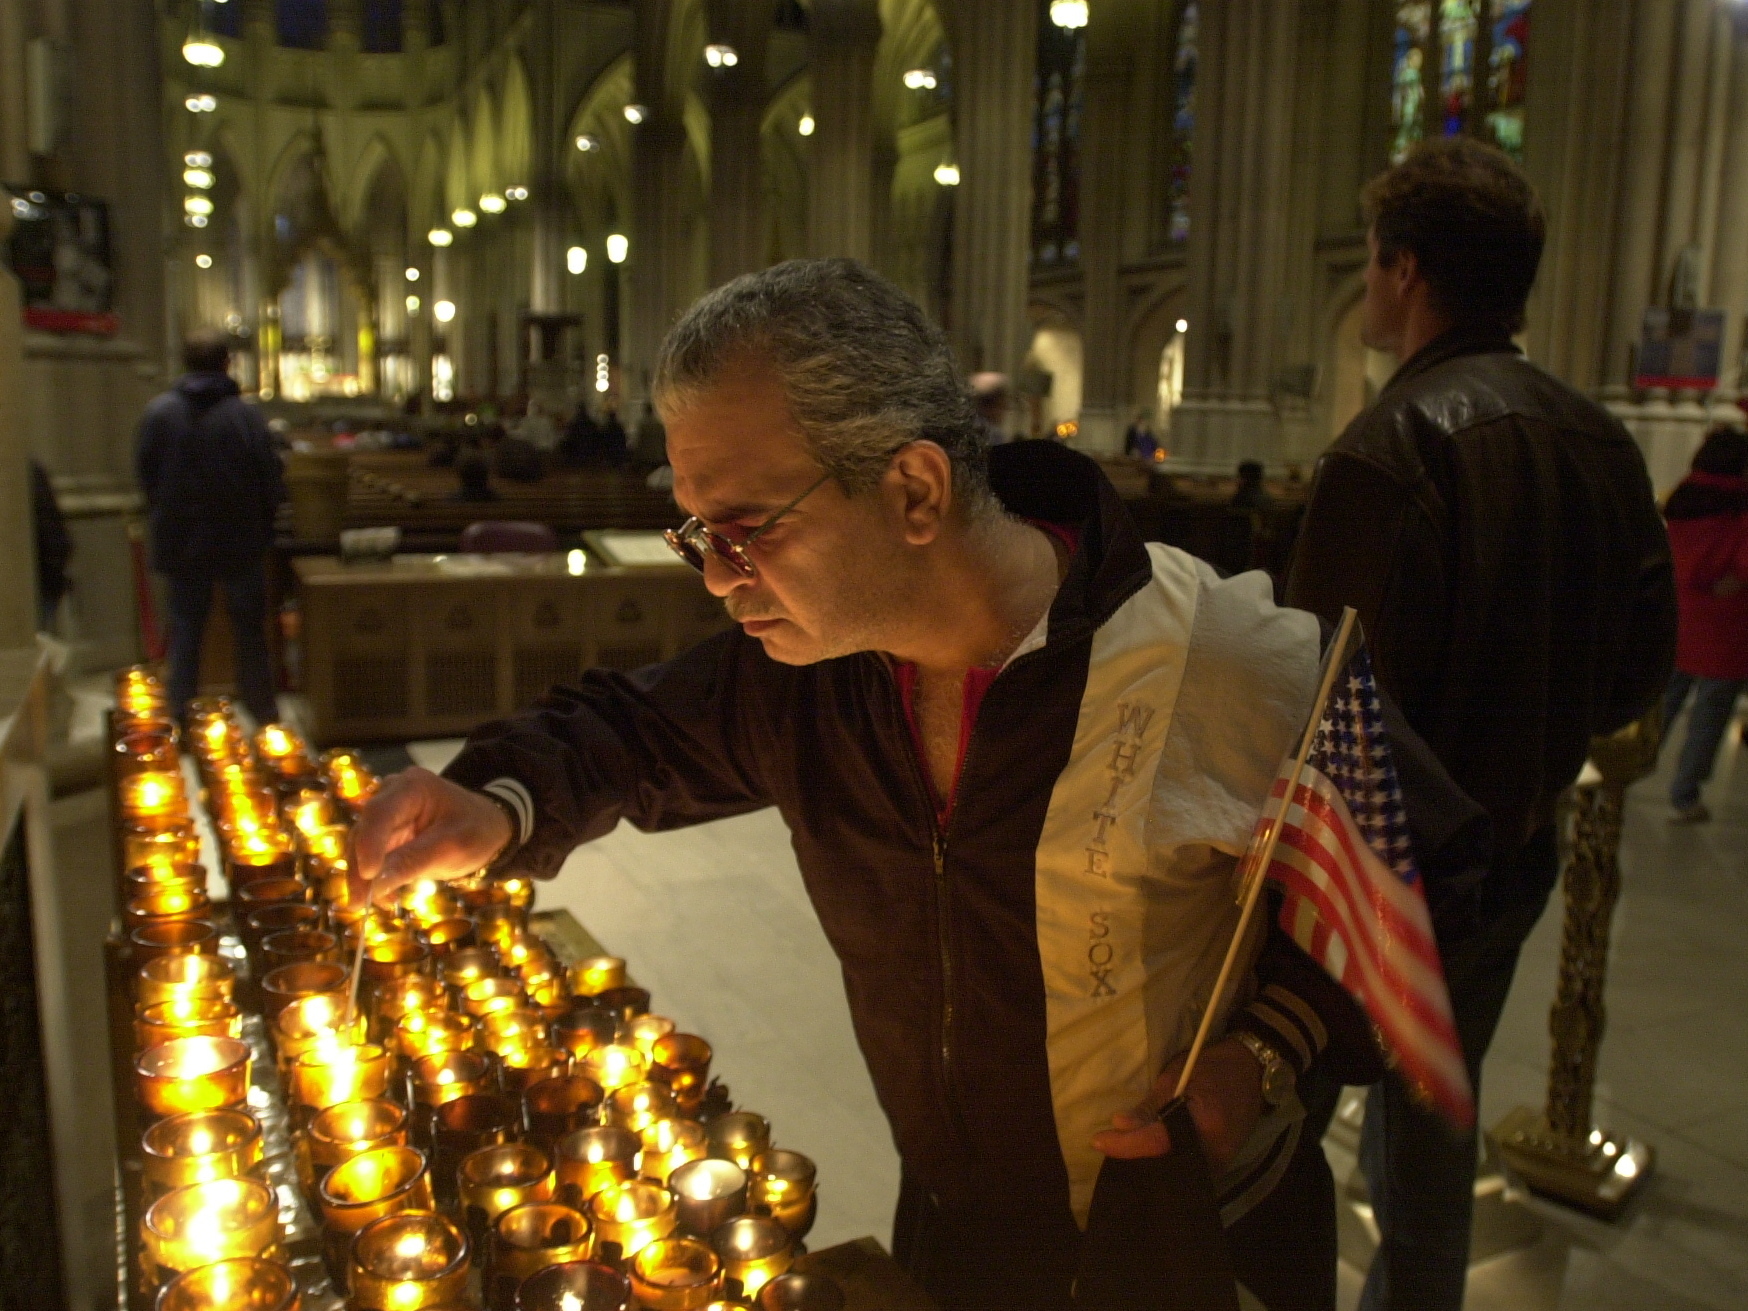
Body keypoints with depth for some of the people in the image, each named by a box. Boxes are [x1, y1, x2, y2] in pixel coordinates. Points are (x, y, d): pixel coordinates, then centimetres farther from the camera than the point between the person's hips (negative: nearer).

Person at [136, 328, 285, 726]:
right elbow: (271, 479, -10)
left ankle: (182, 714, 13)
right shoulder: (245, 414, -13)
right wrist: (263, 522, 7)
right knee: (249, 626, 11)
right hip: (241, 540, -1)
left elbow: (145, 473, 2)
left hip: (180, 540, 2)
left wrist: (165, 513, 16)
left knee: (185, 626, 11)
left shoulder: (159, 411, -7)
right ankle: (261, 706, 19)